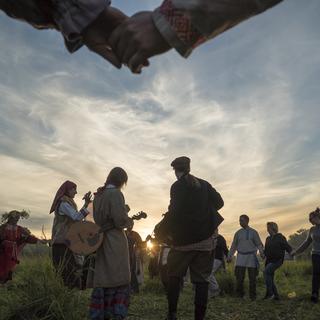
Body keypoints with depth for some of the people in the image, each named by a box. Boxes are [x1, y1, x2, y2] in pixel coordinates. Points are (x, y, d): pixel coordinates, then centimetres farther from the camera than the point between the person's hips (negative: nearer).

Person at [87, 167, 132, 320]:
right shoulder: (115, 193, -10)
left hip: (100, 240, 7)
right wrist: (130, 222, 2)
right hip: (114, 241, -7)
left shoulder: (98, 195, 14)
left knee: (101, 281, 10)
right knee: (119, 280, -1)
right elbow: (120, 220, -18)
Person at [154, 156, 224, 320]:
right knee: (201, 279, 5)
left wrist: (160, 230, -6)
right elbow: (219, 202, 7)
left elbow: (174, 212, -16)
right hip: (205, 239, 4)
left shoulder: (177, 186, -7)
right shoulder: (204, 184, 8)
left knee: (174, 276, 12)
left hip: (184, 240, -3)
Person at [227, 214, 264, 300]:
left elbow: (259, 244, -2)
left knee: (252, 277, 2)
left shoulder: (253, 232, -1)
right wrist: (229, 256, 7)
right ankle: (240, 295, 7)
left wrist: (262, 253, -21)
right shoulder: (238, 233, 6)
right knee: (239, 277, -6)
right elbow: (234, 246, 12)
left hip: (251, 257, -2)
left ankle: (252, 296, 14)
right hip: (241, 258, 2)